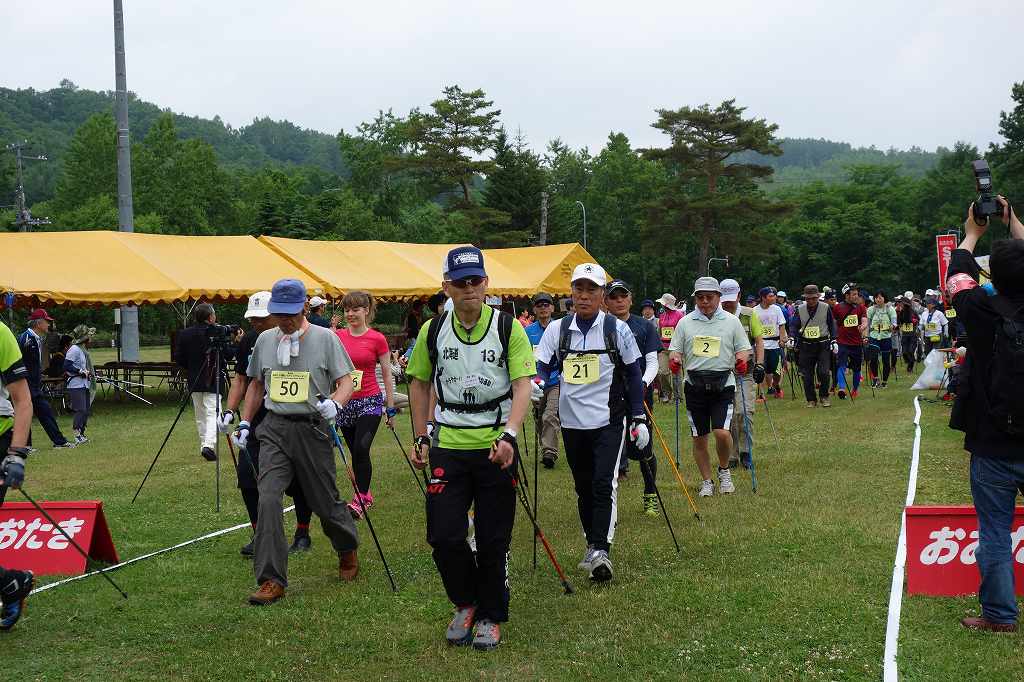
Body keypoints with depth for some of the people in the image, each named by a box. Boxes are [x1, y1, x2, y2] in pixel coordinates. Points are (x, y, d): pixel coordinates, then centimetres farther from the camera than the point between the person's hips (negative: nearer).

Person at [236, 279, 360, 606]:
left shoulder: (325, 338, -3)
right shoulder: (265, 340, 10)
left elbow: (346, 382, -4)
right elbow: (255, 384, 22)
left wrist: (334, 403, -24)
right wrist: (245, 422, 16)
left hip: (313, 430, -3)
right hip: (274, 430, 3)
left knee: (325, 502, 7)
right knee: (268, 499, -13)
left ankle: (348, 551, 38)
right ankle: (271, 580, -10)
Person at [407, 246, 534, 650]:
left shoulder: (509, 328, -5)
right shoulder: (433, 331, 3)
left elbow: (522, 386, -11)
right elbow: (419, 384, 14)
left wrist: (509, 435, -24)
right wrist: (420, 438, 11)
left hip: (496, 447, -2)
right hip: (448, 446, 2)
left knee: (493, 540, 4)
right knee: (444, 535, -3)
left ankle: (490, 617, 22)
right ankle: (466, 603, 22)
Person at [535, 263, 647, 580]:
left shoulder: (617, 329, -1)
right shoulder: (557, 330, 3)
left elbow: (634, 375, 6)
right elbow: (542, 366, 1)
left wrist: (638, 418, 4)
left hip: (609, 420, -3)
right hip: (572, 422, 3)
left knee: (604, 483, -14)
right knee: (583, 486, 12)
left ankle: (600, 550, -16)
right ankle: (593, 545, 26)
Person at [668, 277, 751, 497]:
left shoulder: (731, 321, 6)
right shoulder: (685, 323, 8)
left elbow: (743, 348, 10)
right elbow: (675, 350, 11)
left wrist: (741, 360, -12)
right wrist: (675, 360, -11)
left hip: (723, 384, -2)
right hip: (695, 385, 2)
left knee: (722, 432, -16)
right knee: (699, 437, 5)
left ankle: (724, 470, 12)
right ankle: (707, 481, 20)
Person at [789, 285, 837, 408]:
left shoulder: (826, 308, 1)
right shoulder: (800, 310, 4)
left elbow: (832, 325, 9)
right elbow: (794, 325, 8)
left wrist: (834, 341, 6)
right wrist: (792, 338, -8)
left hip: (823, 345, -2)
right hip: (806, 346, 2)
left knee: (824, 372, -11)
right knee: (807, 375, 2)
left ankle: (824, 397, 8)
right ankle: (811, 400, 13)